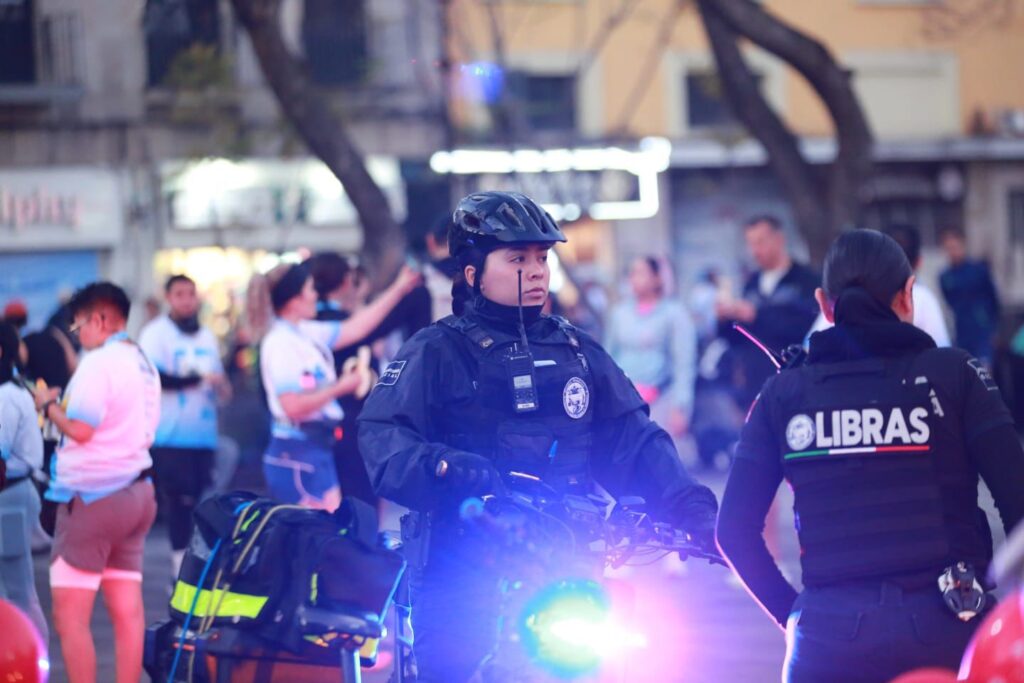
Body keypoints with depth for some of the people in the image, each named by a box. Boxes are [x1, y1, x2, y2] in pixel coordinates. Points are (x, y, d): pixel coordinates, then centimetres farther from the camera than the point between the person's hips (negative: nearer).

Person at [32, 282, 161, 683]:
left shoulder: (98, 362, -14)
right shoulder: (143, 364, 14)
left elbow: (80, 428, -22)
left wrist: (49, 406, -3)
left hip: (92, 496, -9)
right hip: (136, 490, 9)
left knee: (70, 616, -5)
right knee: (128, 612, 7)